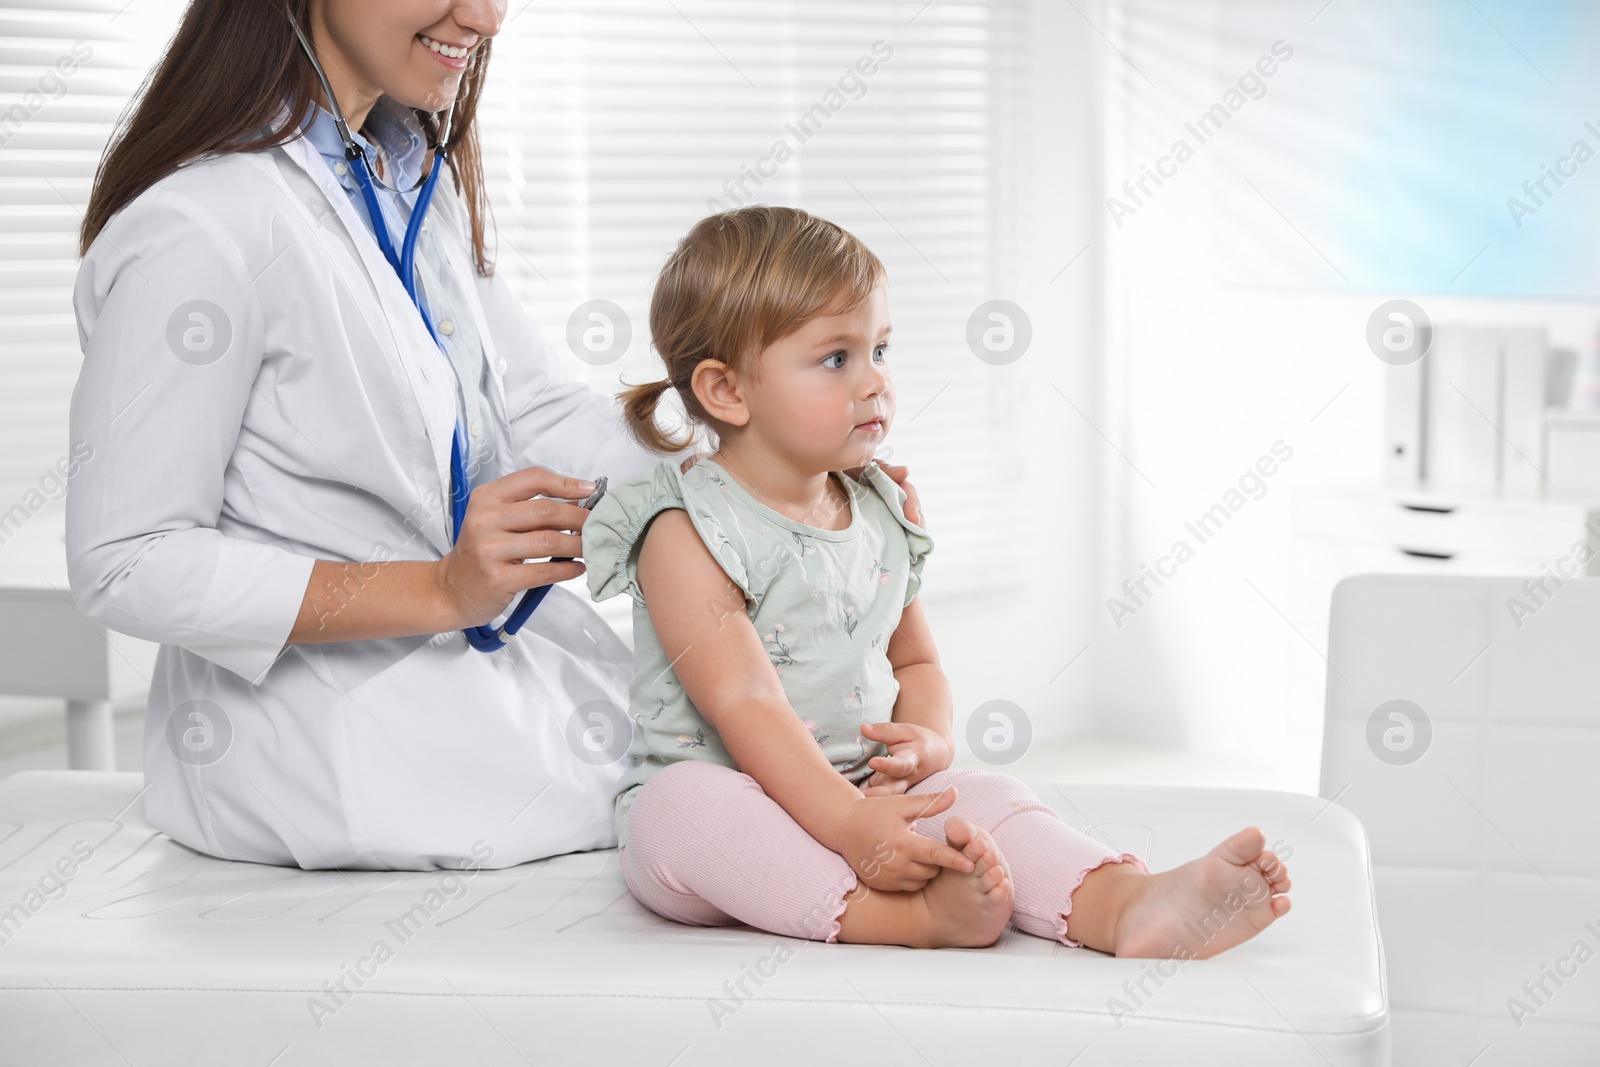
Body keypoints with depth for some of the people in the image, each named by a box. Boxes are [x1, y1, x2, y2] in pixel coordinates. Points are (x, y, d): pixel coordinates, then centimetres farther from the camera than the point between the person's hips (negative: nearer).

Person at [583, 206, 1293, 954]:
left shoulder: (883, 517, 10)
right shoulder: (689, 533, -13)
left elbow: (915, 659, 19)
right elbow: (743, 703, -22)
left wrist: (929, 737, -5)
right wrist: (846, 824, -33)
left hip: (867, 791, 6)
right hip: (720, 795, -5)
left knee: (980, 799, -20)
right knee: (683, 808, -37)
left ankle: (1132, 906, -43)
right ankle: (918, 913, -48)